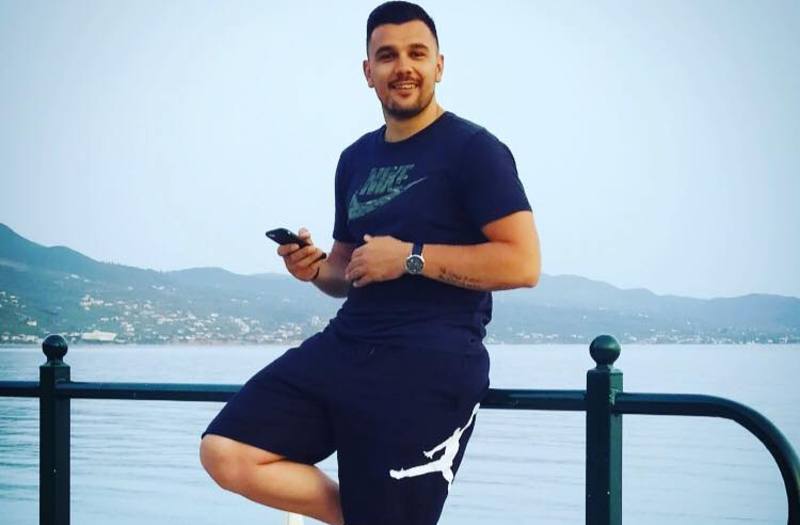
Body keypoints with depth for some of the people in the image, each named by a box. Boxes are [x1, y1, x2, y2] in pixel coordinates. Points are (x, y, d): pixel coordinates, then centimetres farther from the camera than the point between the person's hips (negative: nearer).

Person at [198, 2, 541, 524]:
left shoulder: (473, 149, -6)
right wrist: (316, 269, 3)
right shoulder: (356, 159, 17)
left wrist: (411, 257, -16)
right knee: (226, 453, -6)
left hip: (430, 366, -7)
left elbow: (524, 263, -14)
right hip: (344, 348, 7)